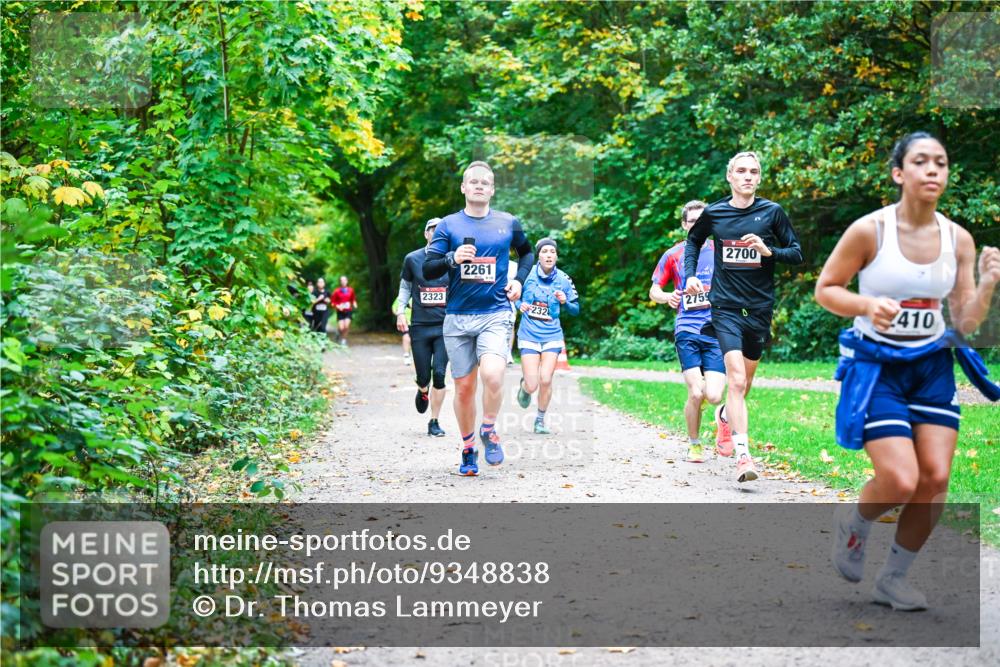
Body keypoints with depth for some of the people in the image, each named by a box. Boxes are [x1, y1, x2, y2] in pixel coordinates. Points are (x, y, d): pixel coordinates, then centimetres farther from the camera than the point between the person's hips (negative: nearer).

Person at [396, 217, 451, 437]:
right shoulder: (412, 259, 3)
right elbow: (405, 287, 15)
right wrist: (400, 312, 5)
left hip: (445, 327, 0)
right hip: (420, 327, 0)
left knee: (439, 373, -9)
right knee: (423, 376, 1)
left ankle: (434, 422, 4)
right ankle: (423, 392, 40)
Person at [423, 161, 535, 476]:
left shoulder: (508, 223, 7)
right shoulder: (448, 225, 4)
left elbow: (527, 252, 26)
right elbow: (428, 270, 0)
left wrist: (519, 280, 9)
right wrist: (452, 258, -18)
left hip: (495, 314, -1)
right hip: (457, 317, 1)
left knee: (492, 375, -24)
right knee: (463, 387, 5)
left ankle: (489, 431, 1)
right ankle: (468, 449, 22)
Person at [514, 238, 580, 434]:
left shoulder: (563, 280, -2)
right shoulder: (527, 274, -6)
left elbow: (576, 309, 7)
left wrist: (565, 302, -14)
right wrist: (519, 304, -12)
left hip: (552, 335, 1)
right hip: (529, 335, -1)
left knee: (545, 380, -11)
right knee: (532, 386, -7)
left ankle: (540, 419, 14)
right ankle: (524, 386, 34)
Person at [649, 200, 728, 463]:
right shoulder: (673, 255, 8)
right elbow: (654, 290, 12)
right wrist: (667, 297, -11)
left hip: (717, 331, 1)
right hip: (687, 330, 0)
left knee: (713, 395, -13)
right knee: (696, 393, -14)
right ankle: (694, 445, 9)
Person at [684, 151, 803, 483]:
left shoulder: (772, 212, -2)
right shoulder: (713, 213, 1)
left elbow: (797, 253, 2)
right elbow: (693, 241, 20)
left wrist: (768, 251, -16)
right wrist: (690, 274, 6)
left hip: (760, 307, 2)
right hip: (726, 306, -2)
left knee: (745, 380, 16)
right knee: (736, 380, -16)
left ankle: (727, 412, 50)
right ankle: (743, 456, -20)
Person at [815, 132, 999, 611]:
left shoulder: (958, 239, -1)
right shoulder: (869, 230, -13)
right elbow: (825, 289, -4)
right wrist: (866, 305, -23)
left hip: (932, 367, 5)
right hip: (877, 366, -4)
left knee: (935, 478, -4)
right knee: (901, 481, -16)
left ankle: (893, 580, 17)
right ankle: (852, 524, 20)